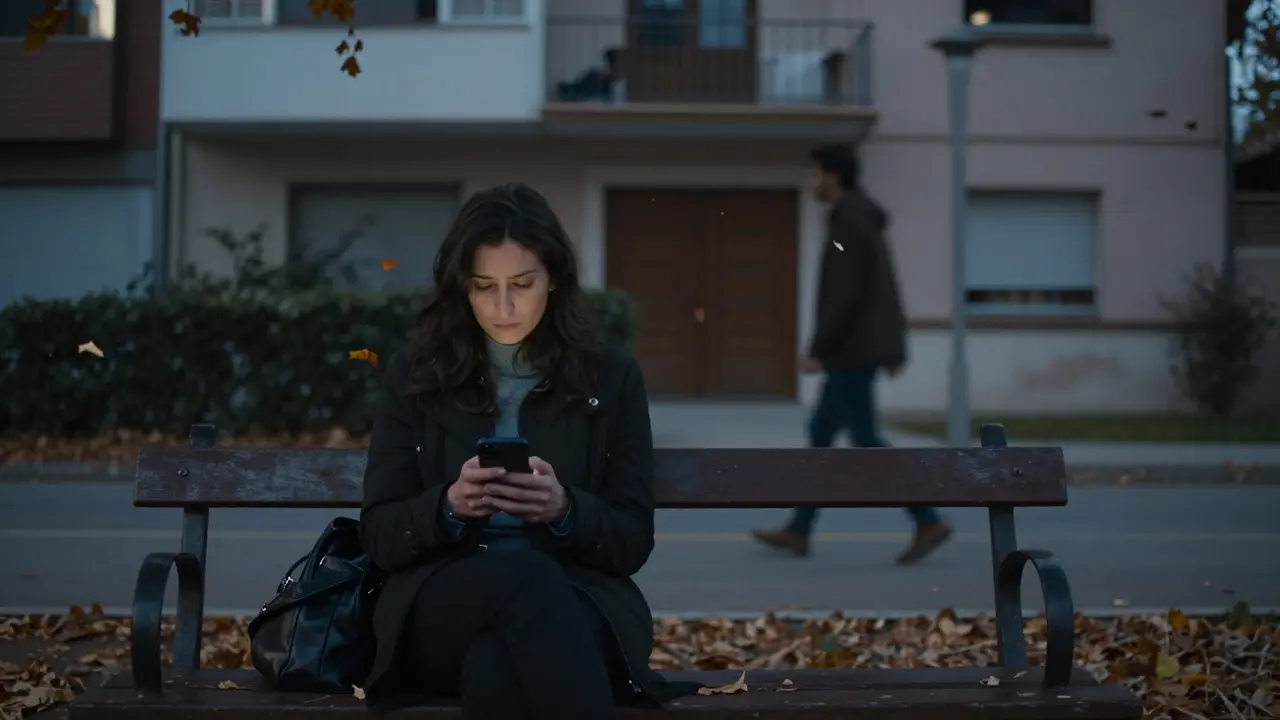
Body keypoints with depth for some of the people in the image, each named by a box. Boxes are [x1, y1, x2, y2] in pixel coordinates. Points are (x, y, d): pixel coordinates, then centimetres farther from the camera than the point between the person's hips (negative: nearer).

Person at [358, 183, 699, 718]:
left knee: (496, 666, -40)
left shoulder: (612, 378, 10)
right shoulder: (413, 376, 11)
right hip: (440, 610, 1)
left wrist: (565, 509, -16)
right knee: (524, 574, -38)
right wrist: (449, 504, -16)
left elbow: (633, 541, 7)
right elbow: (378, 535, 7)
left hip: (574, 601, -1)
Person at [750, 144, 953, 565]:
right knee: (820, 434, 12)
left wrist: (817, 350, -19)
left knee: (866, 441, -6)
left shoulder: (848, 223, -16)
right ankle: (799, 531, 16)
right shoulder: (863, 219, 16)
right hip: (858, 350, 10)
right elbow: (884, 290, 18)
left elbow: (844, 295, -22)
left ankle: (928, 522, -5)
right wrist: (894, 348, 20)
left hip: (852, 351, -10)